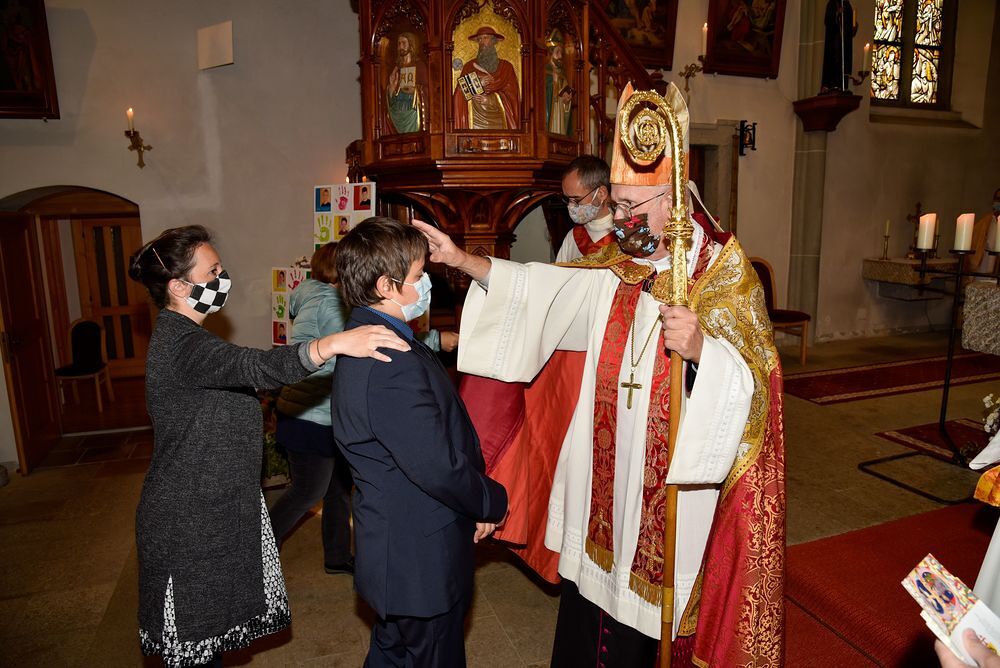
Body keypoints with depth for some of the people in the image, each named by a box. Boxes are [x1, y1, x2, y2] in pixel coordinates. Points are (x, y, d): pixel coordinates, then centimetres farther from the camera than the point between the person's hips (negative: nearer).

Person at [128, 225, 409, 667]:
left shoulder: (179, 337, 10)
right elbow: (255, 366, -43)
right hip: (191, 520, -10)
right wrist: (333, 343, -55)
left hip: (211, 508, 10)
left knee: (207, 624, 21)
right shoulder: (180, 344, -25)